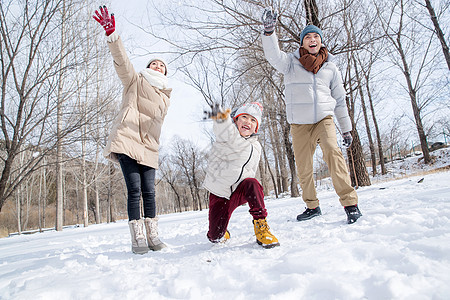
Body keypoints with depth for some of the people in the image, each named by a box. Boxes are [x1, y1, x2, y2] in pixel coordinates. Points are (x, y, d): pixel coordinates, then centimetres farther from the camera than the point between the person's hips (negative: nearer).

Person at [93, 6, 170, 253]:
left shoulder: (165, 97, 24)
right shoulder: (135, 81, 13)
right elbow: (122, 61, -4)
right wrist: (111, 34, -19)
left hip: (148, 148, 4)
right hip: (126, 141, -4)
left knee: (149, 193, 0)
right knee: (134, 190, -11)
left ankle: (152, 236, 8)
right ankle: (137, 239, -6)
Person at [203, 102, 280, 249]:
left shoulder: (255, 147, 6)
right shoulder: (229, 133, -11)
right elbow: (227, 133, -39)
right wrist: (222, 119, -62)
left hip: (240, 191, 2)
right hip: (220, 194, -2)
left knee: (252, 183, -33)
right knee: (215, 237, -4)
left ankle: (261, 228, -23)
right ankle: (221, 234, 34)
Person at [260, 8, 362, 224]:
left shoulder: (330, 67, 14)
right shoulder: (291, 62, 9)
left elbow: (340, 100, 17)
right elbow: (274, 56, -13)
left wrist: (346, 129, 14)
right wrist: (269, 31, -29)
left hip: (324, 118, 0)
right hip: (299, 123, 0)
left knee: (332, 152, -25)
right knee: (303, 169, 3)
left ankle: (350, 203, -21)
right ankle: (312, 206, 22)